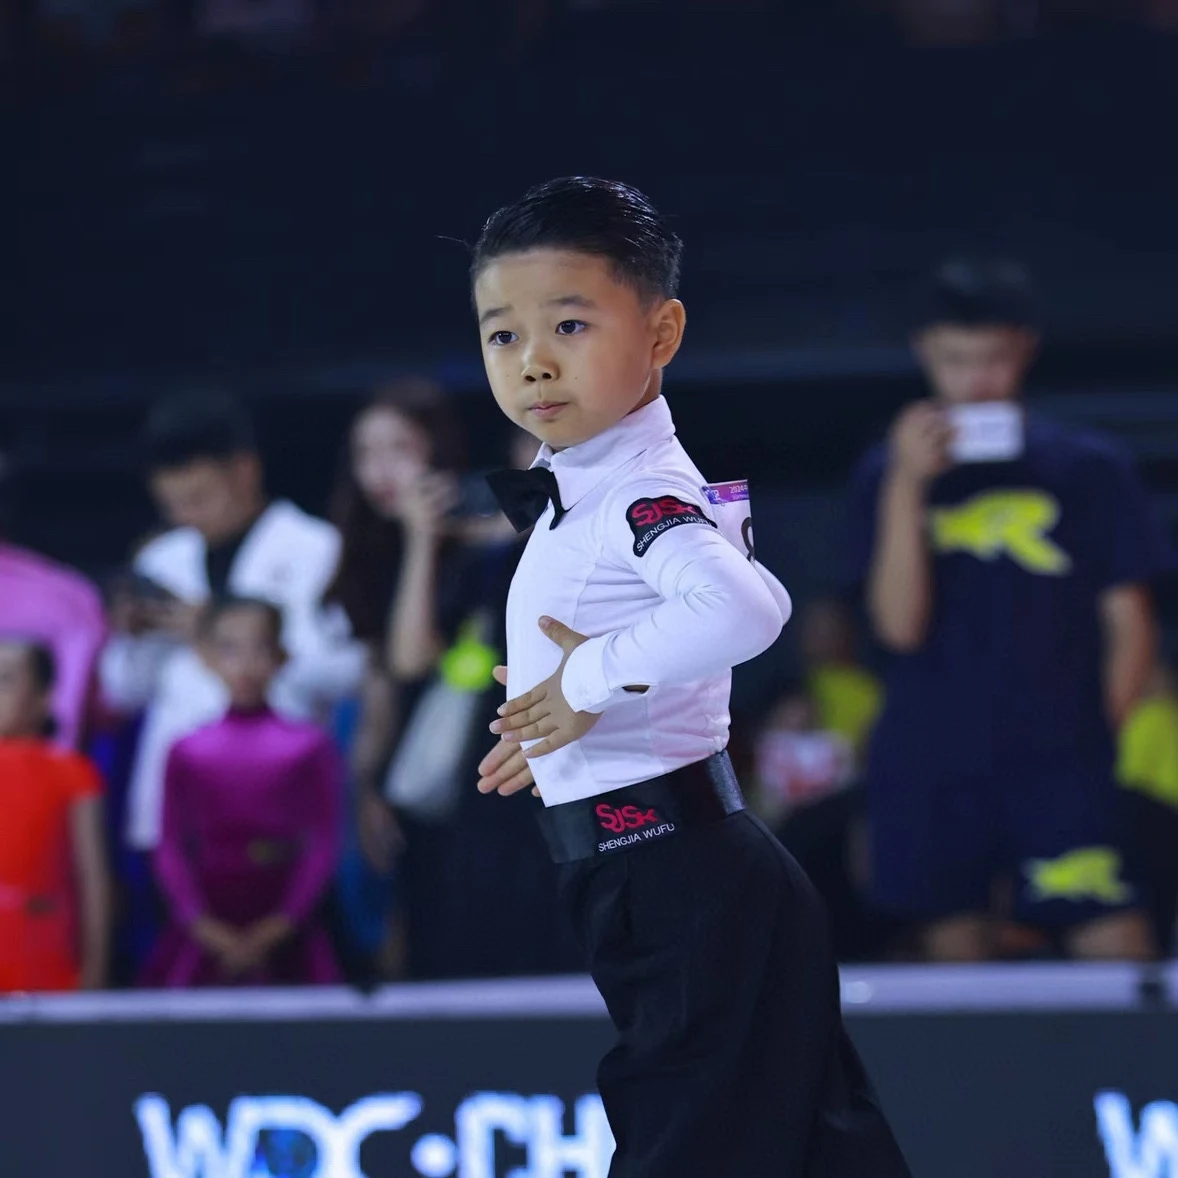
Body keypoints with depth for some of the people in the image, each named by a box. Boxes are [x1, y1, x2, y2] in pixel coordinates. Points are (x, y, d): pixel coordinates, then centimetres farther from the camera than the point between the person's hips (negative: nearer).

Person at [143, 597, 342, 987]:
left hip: (281, 937, -1)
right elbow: (171, 849, 5)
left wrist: (278, 927, -10)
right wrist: (202, 925, -9)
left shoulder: (309, 747, 2)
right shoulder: (187, 753, 6)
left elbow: (323, 845, -1)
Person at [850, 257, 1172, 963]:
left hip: (1061, 766, -2)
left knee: (1117, 945, -15)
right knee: (956, 952, 5)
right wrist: (907, 487, -10)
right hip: (928, 766, 2)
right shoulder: (890, 476, 8)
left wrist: (1108, 738, -1)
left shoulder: (1092, 469, 5)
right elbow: (901, 626, -4)